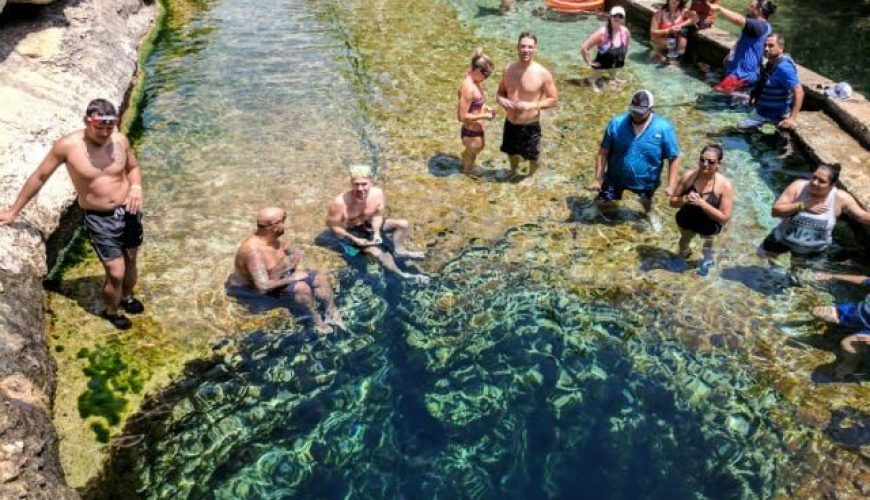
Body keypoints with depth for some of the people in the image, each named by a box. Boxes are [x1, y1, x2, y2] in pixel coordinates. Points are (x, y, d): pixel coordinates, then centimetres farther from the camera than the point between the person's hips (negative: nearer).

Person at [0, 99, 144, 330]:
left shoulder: (120, 140, -10)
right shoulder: (67, 146, -18)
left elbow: (133, 168, 10)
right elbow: (39, 176, -6)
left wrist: (136, 186, -13)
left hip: (129, 212, 3)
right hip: (99, 220, -3)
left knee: (130, 261, 21)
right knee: (116, 273, -4)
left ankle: (127, 297, 51)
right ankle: (111, 311, 27)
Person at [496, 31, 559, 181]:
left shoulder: (542, 73, -18)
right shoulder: (509, 69, -5)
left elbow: (553, 99, -12)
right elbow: (501, 91, 9)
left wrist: (532, 105, -25)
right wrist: (501, 100, -15)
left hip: (530, 125, -4)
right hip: (510, 123, 4)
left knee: (532, 156, 17)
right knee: (512, 151, 27)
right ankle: (514, 172, 56)